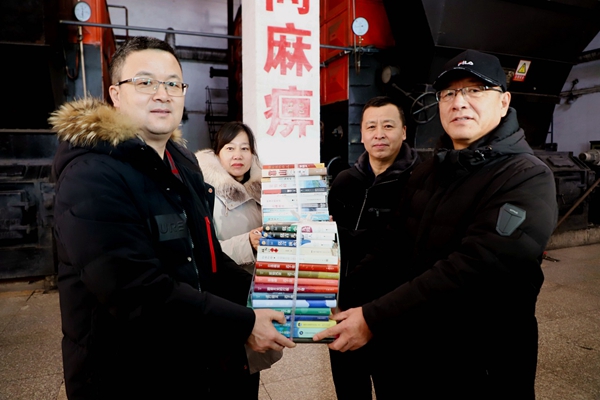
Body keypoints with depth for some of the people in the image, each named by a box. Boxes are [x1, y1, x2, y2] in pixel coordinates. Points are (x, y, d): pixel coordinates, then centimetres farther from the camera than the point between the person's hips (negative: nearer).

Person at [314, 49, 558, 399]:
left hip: (481, 366, -5)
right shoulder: (426, 172, 5)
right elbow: (401, 250, 5)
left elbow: (471, 271, -29)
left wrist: (372, 318, -29)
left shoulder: (528, 180, -18)